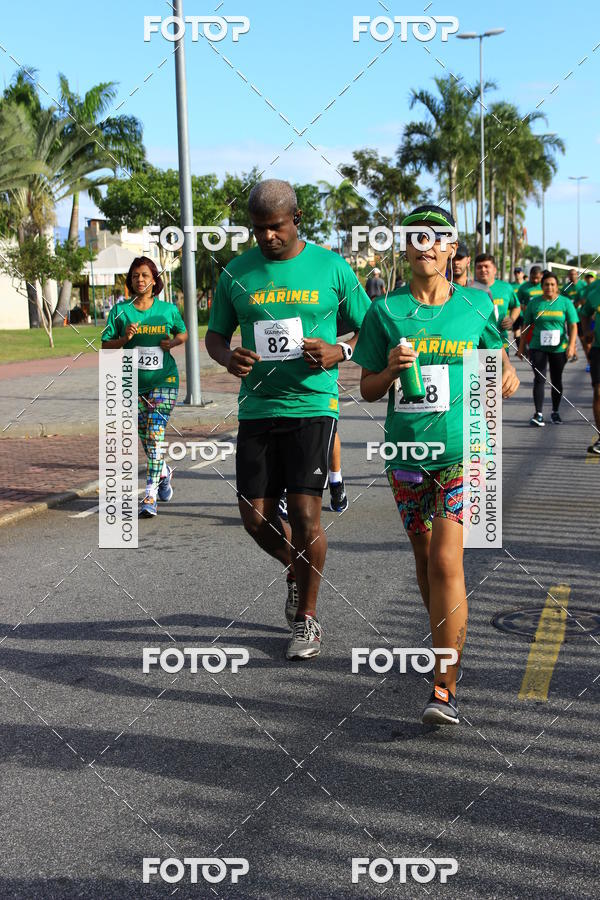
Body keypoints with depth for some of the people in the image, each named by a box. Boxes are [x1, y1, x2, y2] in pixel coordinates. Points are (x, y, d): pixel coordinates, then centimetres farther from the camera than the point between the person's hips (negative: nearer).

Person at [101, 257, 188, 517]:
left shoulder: (168, 309, 1)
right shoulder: (121, 310, 0)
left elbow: (183, 333, 19)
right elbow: (105, 345, 2)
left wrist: (172, 342, -3)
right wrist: (124, 339, -17)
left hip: (163, 381, -2)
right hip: (133, 382, 2)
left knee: (155, 435, -13)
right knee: (146, 438, 12)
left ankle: (150, 496, -12)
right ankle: (164, 473, 42)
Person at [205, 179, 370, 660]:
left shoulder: (331, 266, 1)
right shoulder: (237, 273, 6)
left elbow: (370, 330, 8)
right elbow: (216, 334, 16)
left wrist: (340, 352, -13)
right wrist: (228, 357, -7)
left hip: (313, 405, -3)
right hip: (256, 408, 3)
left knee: (304, 511, -8)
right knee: (256, 517, 4)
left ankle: (307, 617, 11)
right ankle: (297, 570, 37)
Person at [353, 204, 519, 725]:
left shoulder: (477, 305, 3)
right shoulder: (386, 311, 2)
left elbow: (496, 350, 21)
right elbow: (367, 390, 6)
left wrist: (508, 373, 1)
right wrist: (391, 370, -13)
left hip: (462, 451, -2)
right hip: (406, 450, 2)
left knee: (446, 562, -12)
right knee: (424, 560, 14)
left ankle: (445, 688, -9)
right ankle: (448, 641, 40)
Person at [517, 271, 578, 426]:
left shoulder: (565, 302, 2)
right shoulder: (534, 303, 4)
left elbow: (573, 326, -1)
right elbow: (526, 326, 8)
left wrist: (571, 345, -13)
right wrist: (521, 346, 6)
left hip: (559, 348, 1)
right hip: (538, 347, -1)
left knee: (556, 381, 10)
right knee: (539, 379, -11)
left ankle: (555, 412, 24)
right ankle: (539, 414, -12)